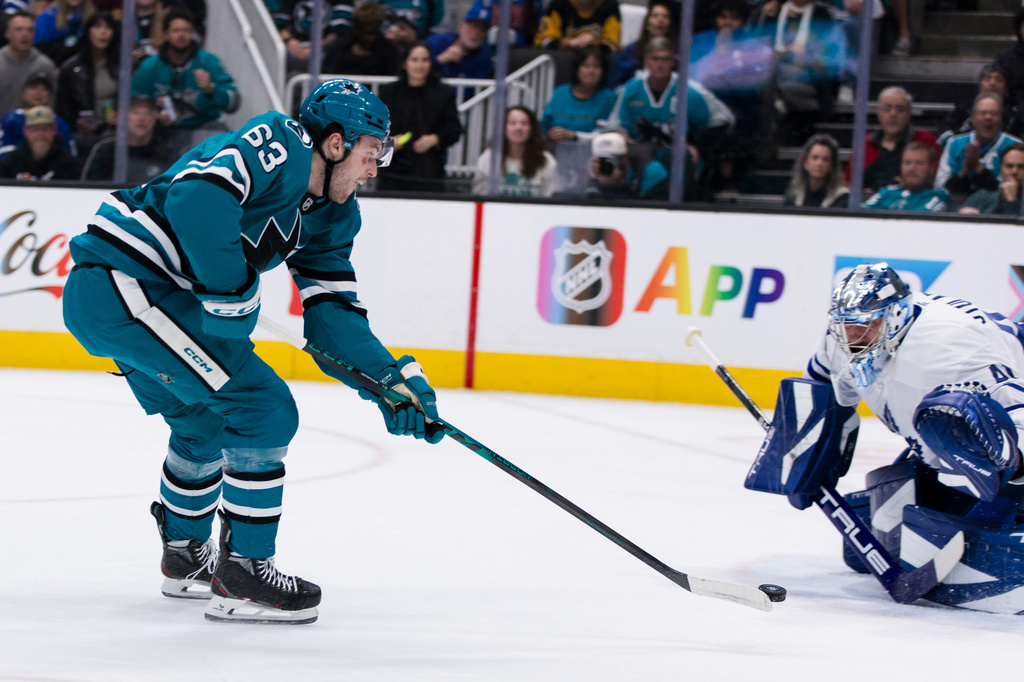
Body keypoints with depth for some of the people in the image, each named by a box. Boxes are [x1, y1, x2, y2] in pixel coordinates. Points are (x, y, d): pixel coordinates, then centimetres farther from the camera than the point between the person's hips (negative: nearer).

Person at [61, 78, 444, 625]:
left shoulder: (331, 215, 14)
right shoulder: (277, 145, -15)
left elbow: (332, 313, 13)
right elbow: (198, 196, -31)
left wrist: (390, 378, -1)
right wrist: (232, 298, -22)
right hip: (122, 279, -11)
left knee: (206, 421, 28)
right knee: (264, 410, -10)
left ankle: (184, 556, 48)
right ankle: (242, 574, -3)